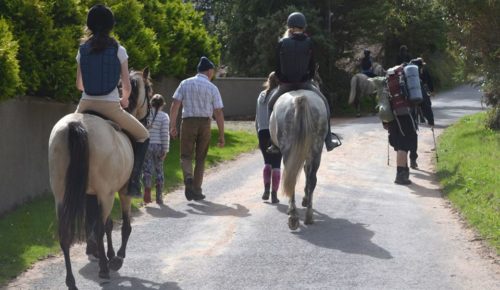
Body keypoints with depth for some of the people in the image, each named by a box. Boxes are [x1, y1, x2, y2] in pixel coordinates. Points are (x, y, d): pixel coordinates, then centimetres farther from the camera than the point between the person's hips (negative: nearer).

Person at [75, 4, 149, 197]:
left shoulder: (83, 50, 4)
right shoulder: (119, 50, -3)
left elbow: (79, 84, 13)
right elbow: (127, 87, -2)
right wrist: (124, 100, 20)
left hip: (86, 105, 3)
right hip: (111, 107, -3)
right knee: (143, 137, 19)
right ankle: (133, 182, 7)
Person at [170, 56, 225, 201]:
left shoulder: (185, 84, 4)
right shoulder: (212, 88, 1)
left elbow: (175, 106, -3)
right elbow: (218, 113, -1)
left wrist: (173, 126, -1)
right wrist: (221, 136, 3)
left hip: (188, 122, 0)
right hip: (205, 123, 0)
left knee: (186, 155, 8)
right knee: (200, 158, 12)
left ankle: (188, 177, -23)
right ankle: (197, 190, 13)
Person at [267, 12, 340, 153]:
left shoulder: (282, 43, -7)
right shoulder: (308, 43, -6)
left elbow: (277, 67, -2)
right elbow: (312, 66, 0)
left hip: (285, 84, 0)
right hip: (304, 83, 0)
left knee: (271, 104, 25)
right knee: (324, 103, 23)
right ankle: (328, 141, 20)